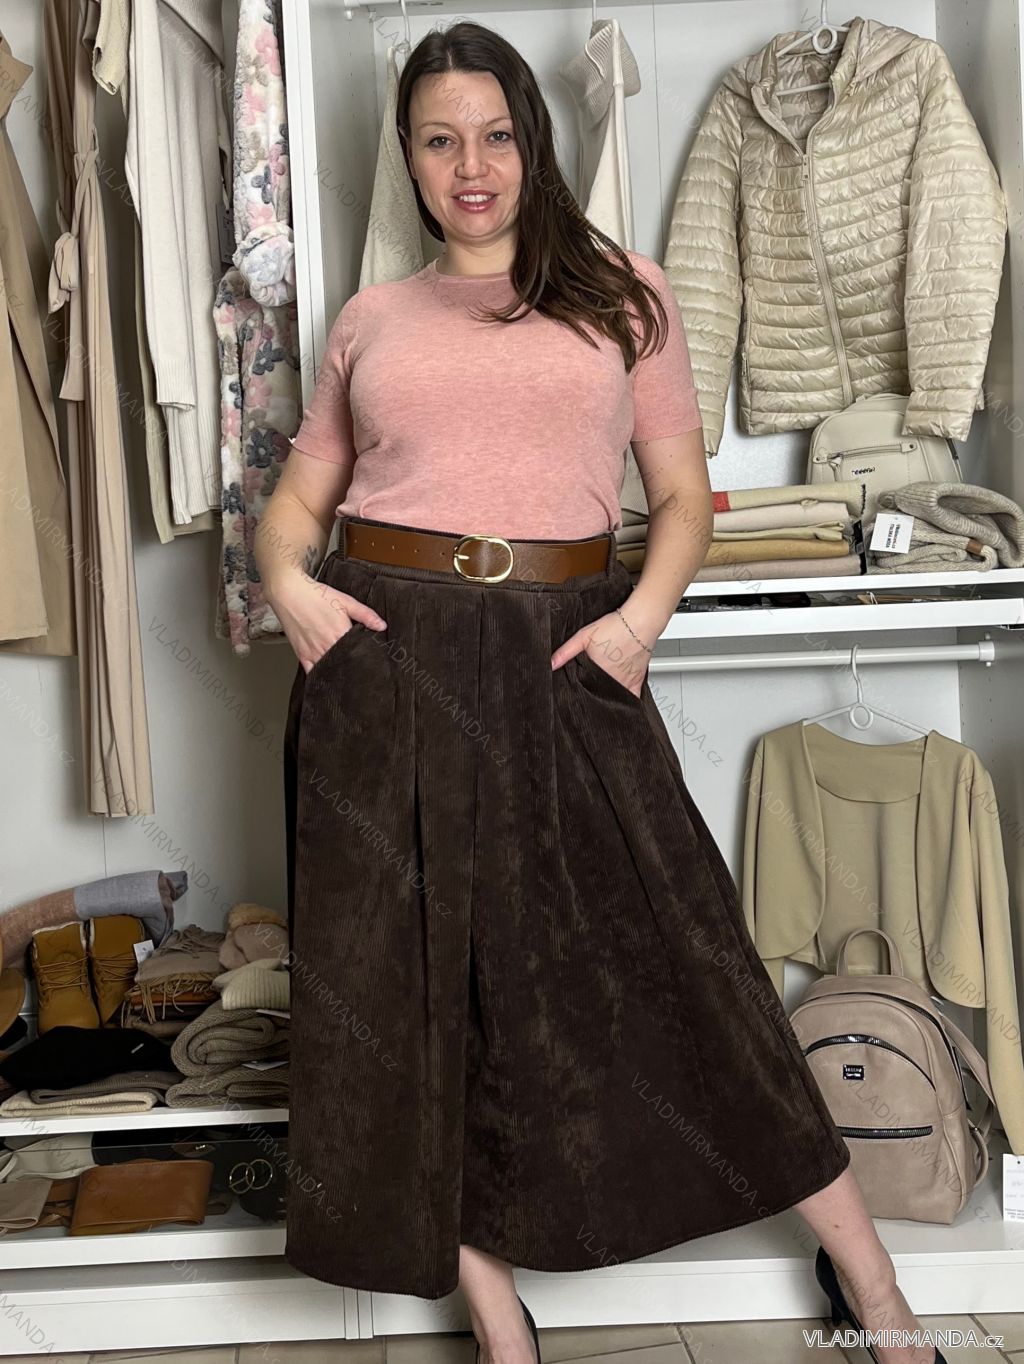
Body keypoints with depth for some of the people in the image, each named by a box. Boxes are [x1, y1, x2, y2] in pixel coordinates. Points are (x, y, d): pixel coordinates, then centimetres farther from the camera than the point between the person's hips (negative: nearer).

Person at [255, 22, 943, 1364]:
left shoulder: (624, 291, 10)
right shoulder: (368, 321, 14)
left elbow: (684, 494, 7)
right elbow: (298, 499, 16)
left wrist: (642, 615, -11)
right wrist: (287, 581, -5)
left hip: (561, 654, -2)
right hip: (385, 652, 2)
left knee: (671, 951, -2)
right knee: (411, 974, 4)